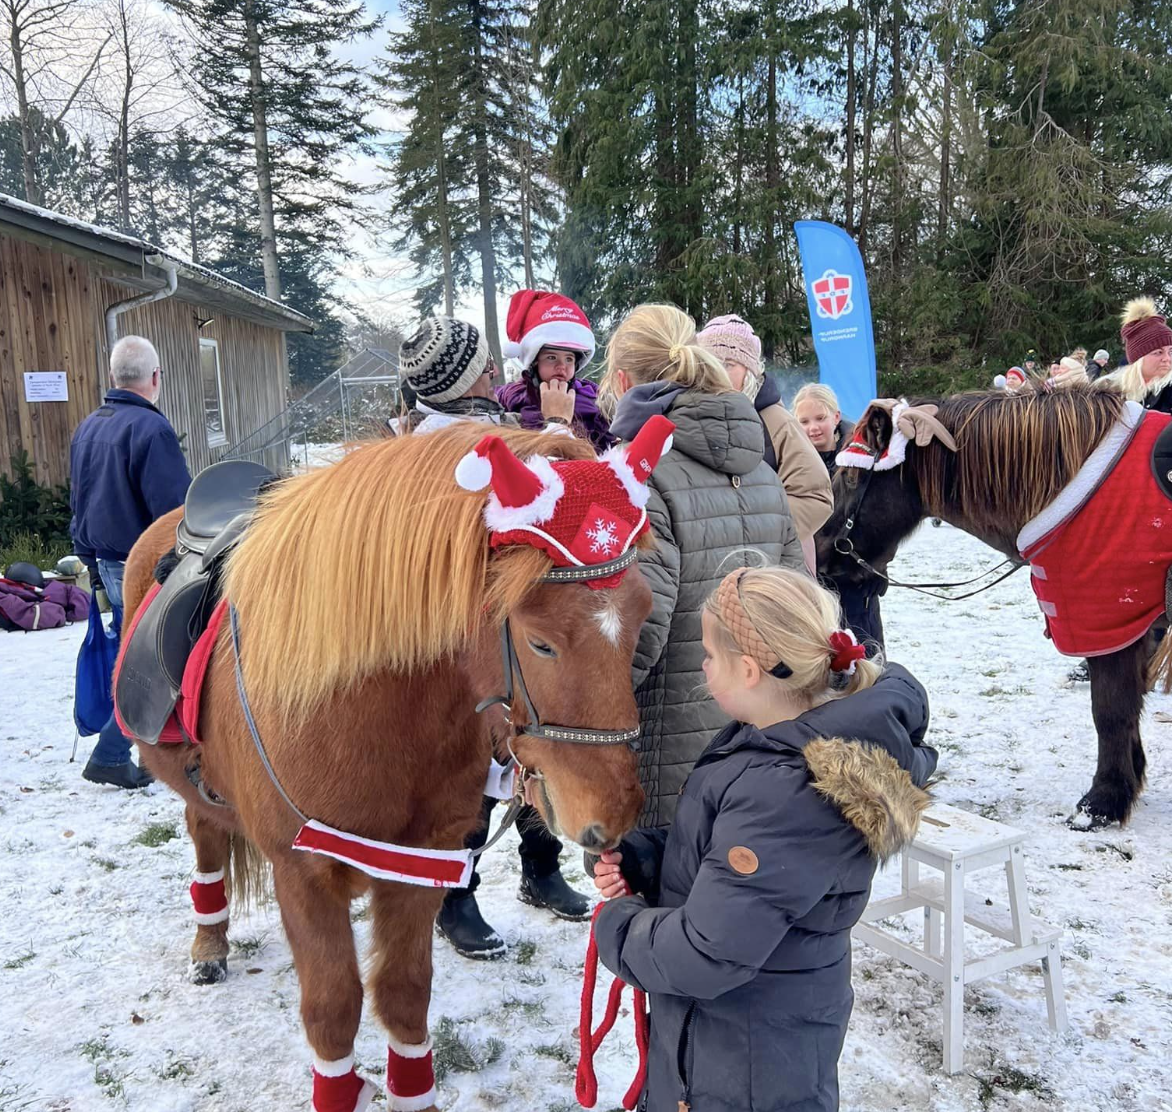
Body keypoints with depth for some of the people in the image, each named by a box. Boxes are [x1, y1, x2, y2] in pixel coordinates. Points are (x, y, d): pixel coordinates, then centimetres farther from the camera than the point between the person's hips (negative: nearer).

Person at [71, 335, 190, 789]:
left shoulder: (87, 428, 11)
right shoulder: (150, 428, -18)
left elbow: (79, 503, 18)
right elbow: (176, 509, -21)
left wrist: (92, 559, 24)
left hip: (107, 564, 9)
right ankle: (110, 756, 7)